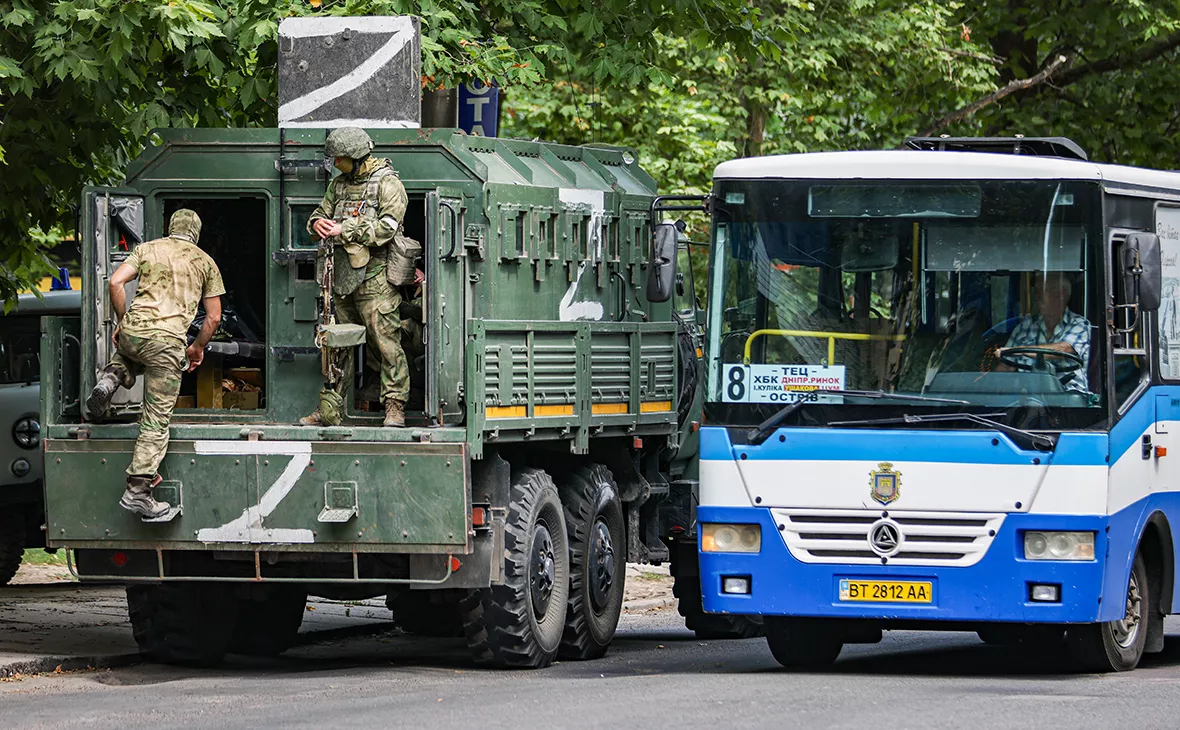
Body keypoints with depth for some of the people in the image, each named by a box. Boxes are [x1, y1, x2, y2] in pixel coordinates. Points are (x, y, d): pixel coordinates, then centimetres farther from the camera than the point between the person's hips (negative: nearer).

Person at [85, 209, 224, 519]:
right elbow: (214, 317, 14)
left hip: (133, 330, 2)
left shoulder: (147, 249, 17)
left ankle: (111, 378, 9)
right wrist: (197, 347, 29)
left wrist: (121, 321, 15)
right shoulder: (205, 262, 15)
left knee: (129, 352, 42)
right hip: (168, 340, -2)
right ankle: (138, 490, -7)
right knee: (156, 421, 2)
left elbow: (116, 281, 2)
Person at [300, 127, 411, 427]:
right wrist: (318, 223, -6)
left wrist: (344, 230, -19)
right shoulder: (338, 184, 17)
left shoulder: (387, 184, -7)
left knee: (385, 343, -9)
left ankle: (395, 407, -7)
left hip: (374, 280, -7)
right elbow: (320, 213, 20)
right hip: (342, 278, 7)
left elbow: (387, 227, -17)